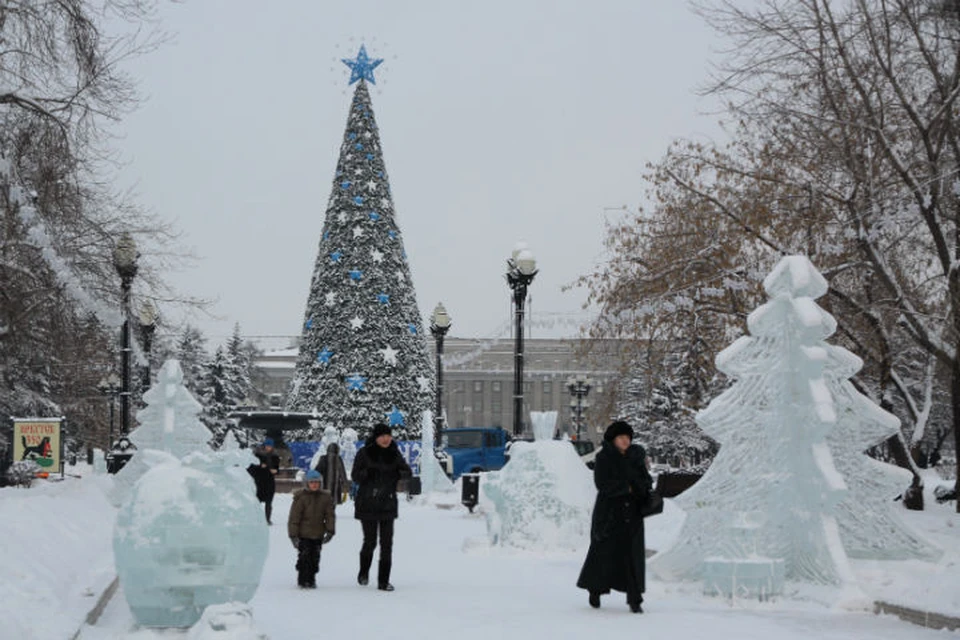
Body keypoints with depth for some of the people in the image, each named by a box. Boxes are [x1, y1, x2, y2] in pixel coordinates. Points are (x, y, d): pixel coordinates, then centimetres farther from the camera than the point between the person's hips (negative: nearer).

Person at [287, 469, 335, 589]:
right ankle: (303, 580, 4)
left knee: (315, 557, 7)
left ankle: (311, 580, 18)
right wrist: (293, 534, -10)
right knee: (304, 557, -5)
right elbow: (294, 517, -8)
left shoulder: (325, 497, 3)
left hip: (318, 535, 4)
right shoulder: (300, 497, -9)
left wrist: (330, 531, -4)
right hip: (303, 534, -4)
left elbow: (330, 515, 6)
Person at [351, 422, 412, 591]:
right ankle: (363, 572, 28)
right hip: (368, 504, -3)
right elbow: (355, 476, -4)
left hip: (388, 504, 3)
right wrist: (368, 472, -24)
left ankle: (384, 581, 2)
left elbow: (407, 471, 6)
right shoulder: (364, 453, -3)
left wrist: (399, 473, -16)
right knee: (370, 541, 1)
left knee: (387, 543, -2)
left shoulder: (394, 454, 6)